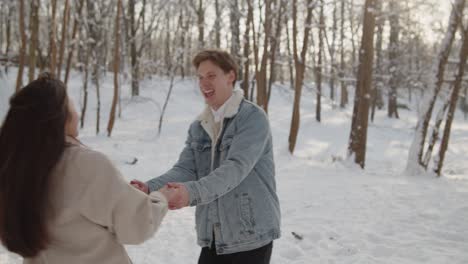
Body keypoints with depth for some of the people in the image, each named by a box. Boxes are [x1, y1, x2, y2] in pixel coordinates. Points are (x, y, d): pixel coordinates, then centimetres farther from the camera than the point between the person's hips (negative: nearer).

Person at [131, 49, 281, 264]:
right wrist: (150, 188, -20)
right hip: (213, 237, 6)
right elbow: (185, 169, 0)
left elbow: (236, 167, -25)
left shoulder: (253, 117, -12)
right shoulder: (198, 127, 9)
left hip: (251, 235, -6)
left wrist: (192, 192, -39)